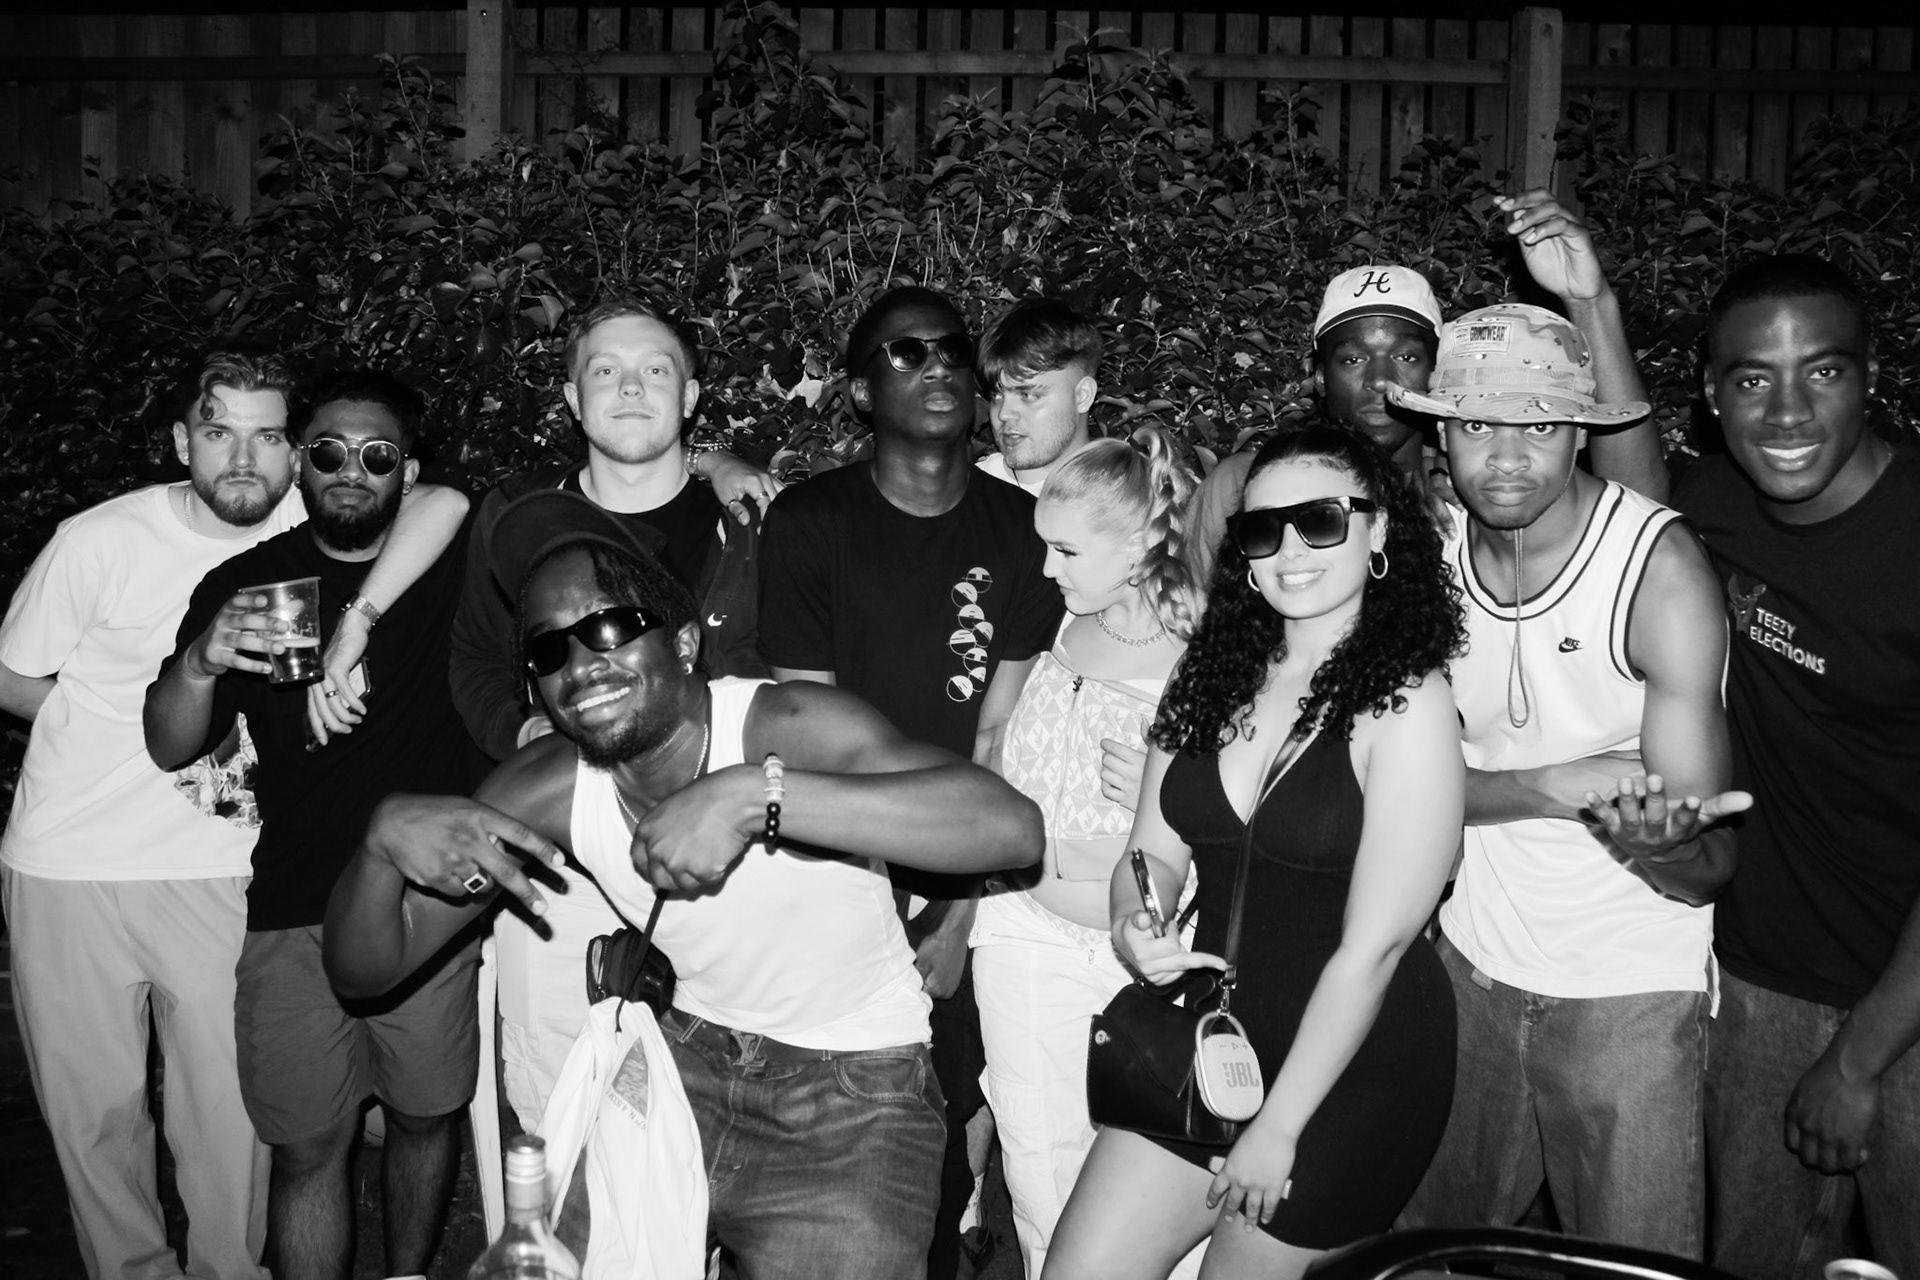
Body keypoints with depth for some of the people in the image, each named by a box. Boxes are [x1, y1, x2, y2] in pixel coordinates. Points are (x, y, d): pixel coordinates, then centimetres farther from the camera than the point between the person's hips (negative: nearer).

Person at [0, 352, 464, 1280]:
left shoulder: (302, 521, -6)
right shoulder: (99, 542, -8)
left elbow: (443, 501, -22)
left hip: (217, 872, 1)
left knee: (230, 1108, 5)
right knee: (95, 1107, 10)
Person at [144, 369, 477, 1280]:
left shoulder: (452, 565, 1)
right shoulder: (243, 583, 2)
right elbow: (168, 749, -1)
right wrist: (200, 661, -21)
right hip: (293, 920, 0)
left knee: (428, 1116, 14)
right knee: (307, 1149, 3)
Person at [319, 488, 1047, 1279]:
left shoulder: (789, 729, -26)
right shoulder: (547, 790, -11)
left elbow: (1013, 828, -42)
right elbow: (365, 969, -4)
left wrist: (757, 793, -48)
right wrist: (388, 836, -25)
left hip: (855, 1095, -4)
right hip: (687, 1057, 4)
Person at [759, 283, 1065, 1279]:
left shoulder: (1020, 528, 1)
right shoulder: (809, 521, -4)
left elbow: (1001, 738, -3)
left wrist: (958, 916, -8)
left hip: (963, 897, 1)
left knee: (943, 1148, 9)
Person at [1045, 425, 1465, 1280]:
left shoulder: (1406, 703, -16)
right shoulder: (1214, 673, 2)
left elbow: (1373, 947, -17)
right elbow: (1156, 848, 7)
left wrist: (1279, 1128, -13)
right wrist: (1135, 929, -16)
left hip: (1350, 1070, -5)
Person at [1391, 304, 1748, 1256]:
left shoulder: (1660, 570, -20)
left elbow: (1708, 869, -20)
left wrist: (1655, 839, -43)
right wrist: (1552, 786, -24)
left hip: (1630, 989, -4)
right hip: (1473, 961, 4)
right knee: (1429, 1242, 21)